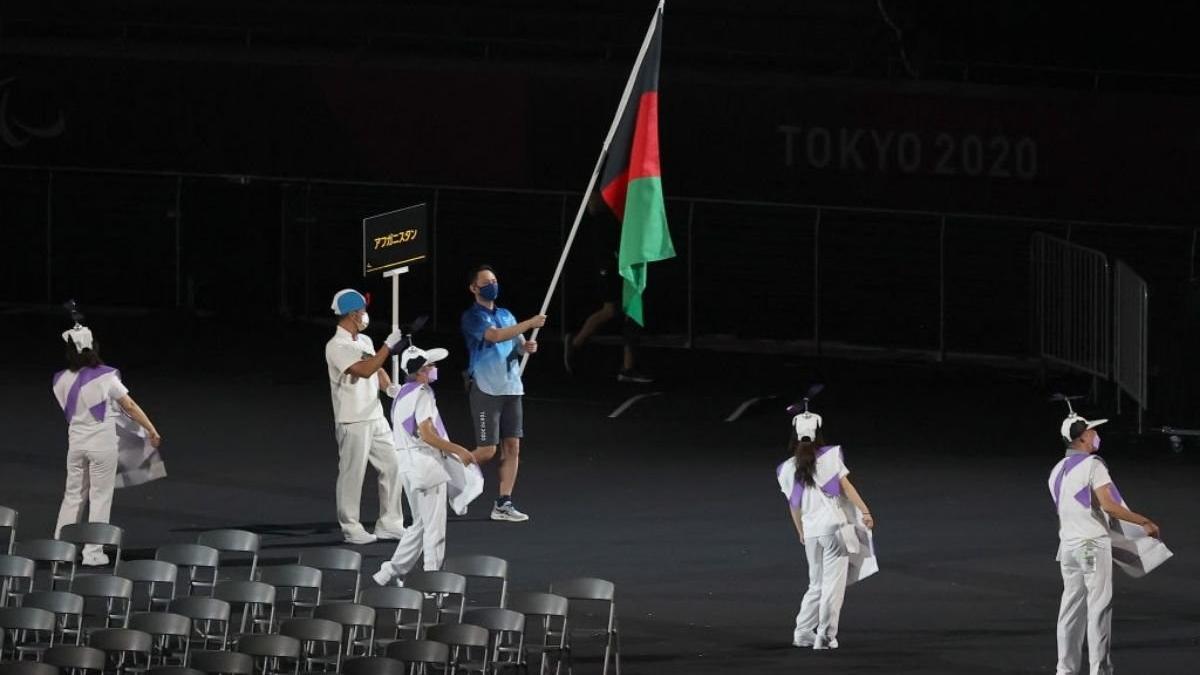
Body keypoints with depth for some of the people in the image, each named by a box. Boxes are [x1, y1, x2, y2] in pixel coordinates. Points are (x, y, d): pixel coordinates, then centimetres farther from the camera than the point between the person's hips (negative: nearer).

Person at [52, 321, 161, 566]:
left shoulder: (63, 380, -3)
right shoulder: (105, 378, -14)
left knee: (73, 495, 16)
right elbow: (130, 406, -8)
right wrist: (152, 430, 1)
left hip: (76, 442, 4)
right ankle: (92, 553, 4)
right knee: (100, 497, 4)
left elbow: (68, 408, 8)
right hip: (103, 444, -4)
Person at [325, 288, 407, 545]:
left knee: (392, 466, 8)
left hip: (376, 417, 9)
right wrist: (388, 346, -24)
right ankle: (351, 528, 7)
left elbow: (377, 371, 18)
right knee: (352, 474, -2)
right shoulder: (337, 346, -15)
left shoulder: (364, 341, 13)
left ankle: (389, 524, 15)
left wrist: (391, 388, -2)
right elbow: (364, 370, -26)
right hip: (353, 421, -9)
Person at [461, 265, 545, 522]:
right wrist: (530, 323, -25)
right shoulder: (473, 317, -6)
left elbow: (518, 344, 20)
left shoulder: (506, 315, 16)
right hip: (486, 391, -6)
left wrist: (527, 347, -4)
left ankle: (504, 504, 3)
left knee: (512, 447, 1)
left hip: (511, 388, 6)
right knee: (486, 451, -9)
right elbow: (495, 336, -22)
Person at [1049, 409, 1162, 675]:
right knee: (1099, 608, -5)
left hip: (1068, 544, 8)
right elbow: (1108, 505, -21)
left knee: (1071, 609, 10)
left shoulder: (1057, 471, 13)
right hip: (1093, 545, -7)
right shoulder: (1092, 465, -11)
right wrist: (1145, 522, -15)